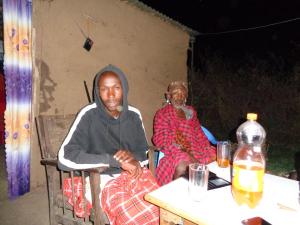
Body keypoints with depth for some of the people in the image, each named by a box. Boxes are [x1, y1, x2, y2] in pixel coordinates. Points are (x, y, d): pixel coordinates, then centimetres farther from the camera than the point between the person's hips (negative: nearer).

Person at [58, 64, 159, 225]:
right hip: (104, 180, -4)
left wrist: (133, 157, -10)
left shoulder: (133, 115, 4)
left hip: (135, 175, 5)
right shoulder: (89, 115, -9)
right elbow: (65, 158, -20)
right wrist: (116, 160, -21)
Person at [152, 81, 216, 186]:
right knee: (182, 168, -36)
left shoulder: (191, 111, 20)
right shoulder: (162, 114, 4)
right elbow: (160, 139, -5)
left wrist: (208, 148, -2)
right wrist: (184, 152, -17)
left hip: (197, 149, 6)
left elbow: (199, 133, 18)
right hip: (175, 153, -5)